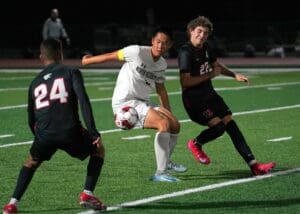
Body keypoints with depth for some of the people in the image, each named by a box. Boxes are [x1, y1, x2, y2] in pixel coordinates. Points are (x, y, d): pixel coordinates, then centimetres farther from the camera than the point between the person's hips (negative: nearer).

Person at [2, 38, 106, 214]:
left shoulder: (35, 83, 23)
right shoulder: (71, 72, 10)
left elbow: (31, 120, 28)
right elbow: (83, 100, -5)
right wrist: (93, 131, -7)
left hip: (44, 134, 3)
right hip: (69, 132, -3)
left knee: (32, 161, 31)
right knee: (98, 150, 25)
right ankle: (87, 194, 12)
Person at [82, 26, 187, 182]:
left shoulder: (162, 64, 6)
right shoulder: (137, 52, -17)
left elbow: (160, 89, 19)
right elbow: (110, 56, -7)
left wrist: (169, 113, 20)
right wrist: (87, 60, 2)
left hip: (143, 102, 8)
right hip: (125, 102, -8)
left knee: (175, 125, 4)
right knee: (164, 123, -25)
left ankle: (166, 162, 30)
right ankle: (160, 173, -26)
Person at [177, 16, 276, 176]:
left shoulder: (205, 48, 6)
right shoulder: (185, 53, -19)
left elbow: (217, 65, 26)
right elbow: (185, 82, -26)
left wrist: (235, 75, 13)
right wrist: (209, 75, -19)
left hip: (209, 95, 8)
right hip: (193, 100, -8)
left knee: (231, 125, 0)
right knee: (218, 126, -20)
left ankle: (254, 166, -2)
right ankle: (195, 144, 12)